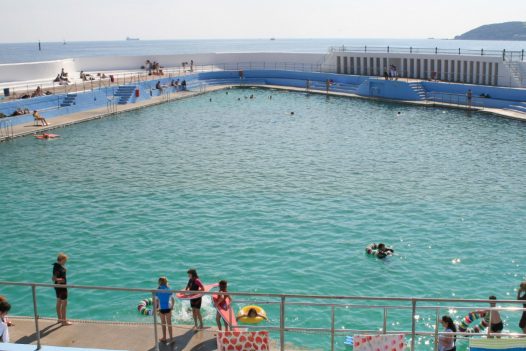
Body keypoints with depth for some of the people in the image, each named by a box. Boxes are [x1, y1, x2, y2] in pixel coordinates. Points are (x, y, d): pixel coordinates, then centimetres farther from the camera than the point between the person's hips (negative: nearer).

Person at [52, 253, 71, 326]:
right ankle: (64, 321, 5)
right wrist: (58, 279, -44)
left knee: (59, 302, 19)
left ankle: (60, 318, 32)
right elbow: (53, 278, -31)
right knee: (64, 303, -2)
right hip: (61, 287, -10)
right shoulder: (57, 267, -25)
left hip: (61, 286, 10)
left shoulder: (60, 266, 3)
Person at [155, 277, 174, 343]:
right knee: (169, 322, 12)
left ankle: (164, 337, 18)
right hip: (168, 307, 1)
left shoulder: (158, 290, -8)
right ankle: (171, 337, 16)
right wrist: (172, 306, 10)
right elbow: (172, 299, -3)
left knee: (163, 323, 13)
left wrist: (156, 308, 1)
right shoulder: (169, 289, -5)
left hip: (161, 308, -1)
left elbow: (156, 300, -10)